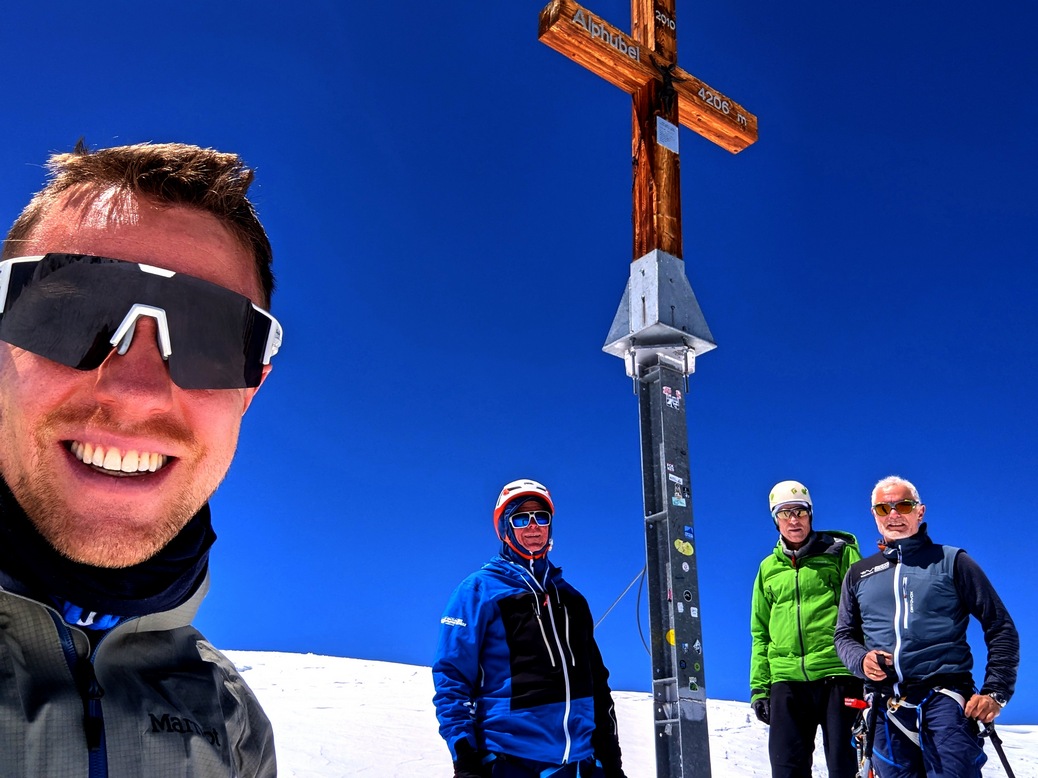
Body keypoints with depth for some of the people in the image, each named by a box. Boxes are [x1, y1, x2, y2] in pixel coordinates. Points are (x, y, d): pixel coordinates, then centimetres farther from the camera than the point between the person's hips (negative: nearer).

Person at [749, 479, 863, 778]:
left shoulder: (839, 553, 5)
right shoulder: (768, 568, 15)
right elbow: (760, 633, 17)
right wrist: (759, 686, 10)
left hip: (837, 674, -3)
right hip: (786, 679, 4)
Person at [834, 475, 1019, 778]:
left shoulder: (951, 561, 7)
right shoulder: (858, 574, 15)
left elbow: (1000, 628, 7)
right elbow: (845, 635, 20)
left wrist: (995, 691, -4)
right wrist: (861, 660, -3)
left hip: (945, 698, -3)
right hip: (887, 710, 3)